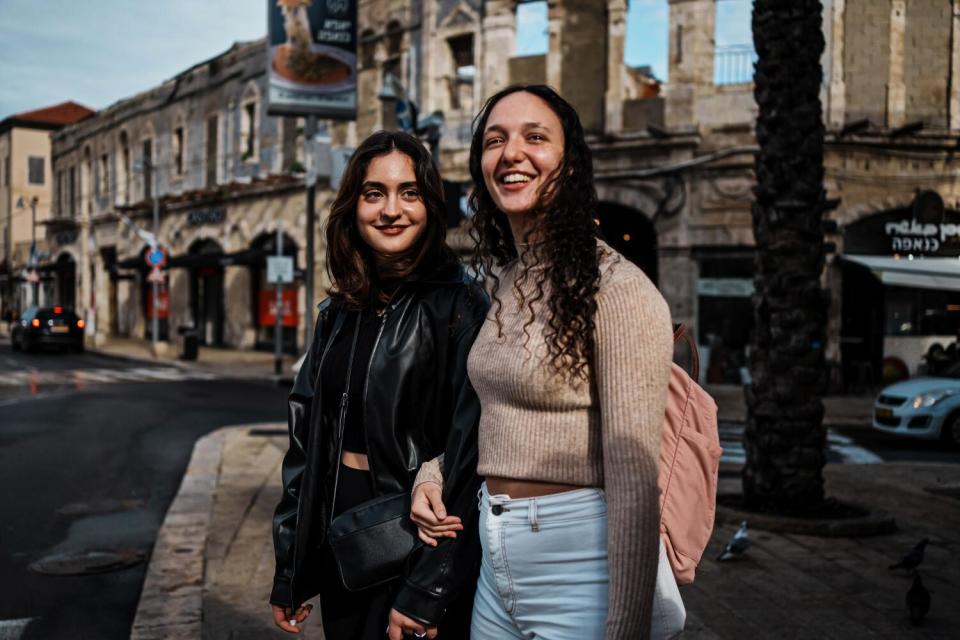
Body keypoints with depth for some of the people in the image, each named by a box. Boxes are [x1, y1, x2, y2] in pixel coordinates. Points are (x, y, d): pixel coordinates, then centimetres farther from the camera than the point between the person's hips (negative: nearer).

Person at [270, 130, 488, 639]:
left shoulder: (458, 306, -12)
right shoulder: (339, 313, 6)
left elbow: (469, 455, -16)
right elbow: (306, 438, 9)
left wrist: (427, 593, -18)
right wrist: (289, 573, 9)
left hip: (416, 539, -6)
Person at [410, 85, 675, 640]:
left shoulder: (616, 288, -16)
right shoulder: (503, 283, 8)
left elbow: (634, 479, -19)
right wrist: (432, 475, 6)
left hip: (582, 567, -7)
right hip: (497, 565, 8)